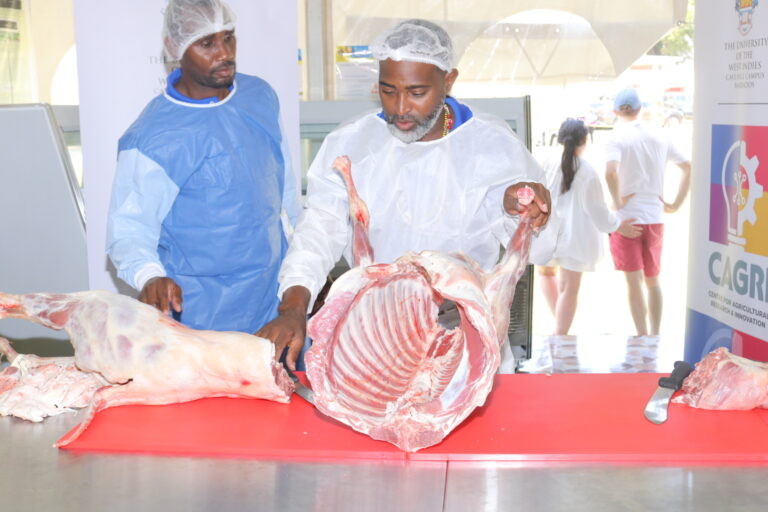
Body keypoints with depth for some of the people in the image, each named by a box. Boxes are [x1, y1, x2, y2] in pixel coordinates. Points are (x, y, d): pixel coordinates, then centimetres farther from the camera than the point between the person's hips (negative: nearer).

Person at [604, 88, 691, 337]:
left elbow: (610, 172, -27)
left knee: (634, 281, -1)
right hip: (655, 218, 5)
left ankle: (643, 337, -2)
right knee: (653, 280, 16)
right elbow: (687, 166, 14)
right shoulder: (658, 137, 7)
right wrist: (676, 204, 14)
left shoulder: (617, 139, -9)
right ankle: (655, 337, 21)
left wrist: (618, 201, -14)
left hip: (626, 217, -5)